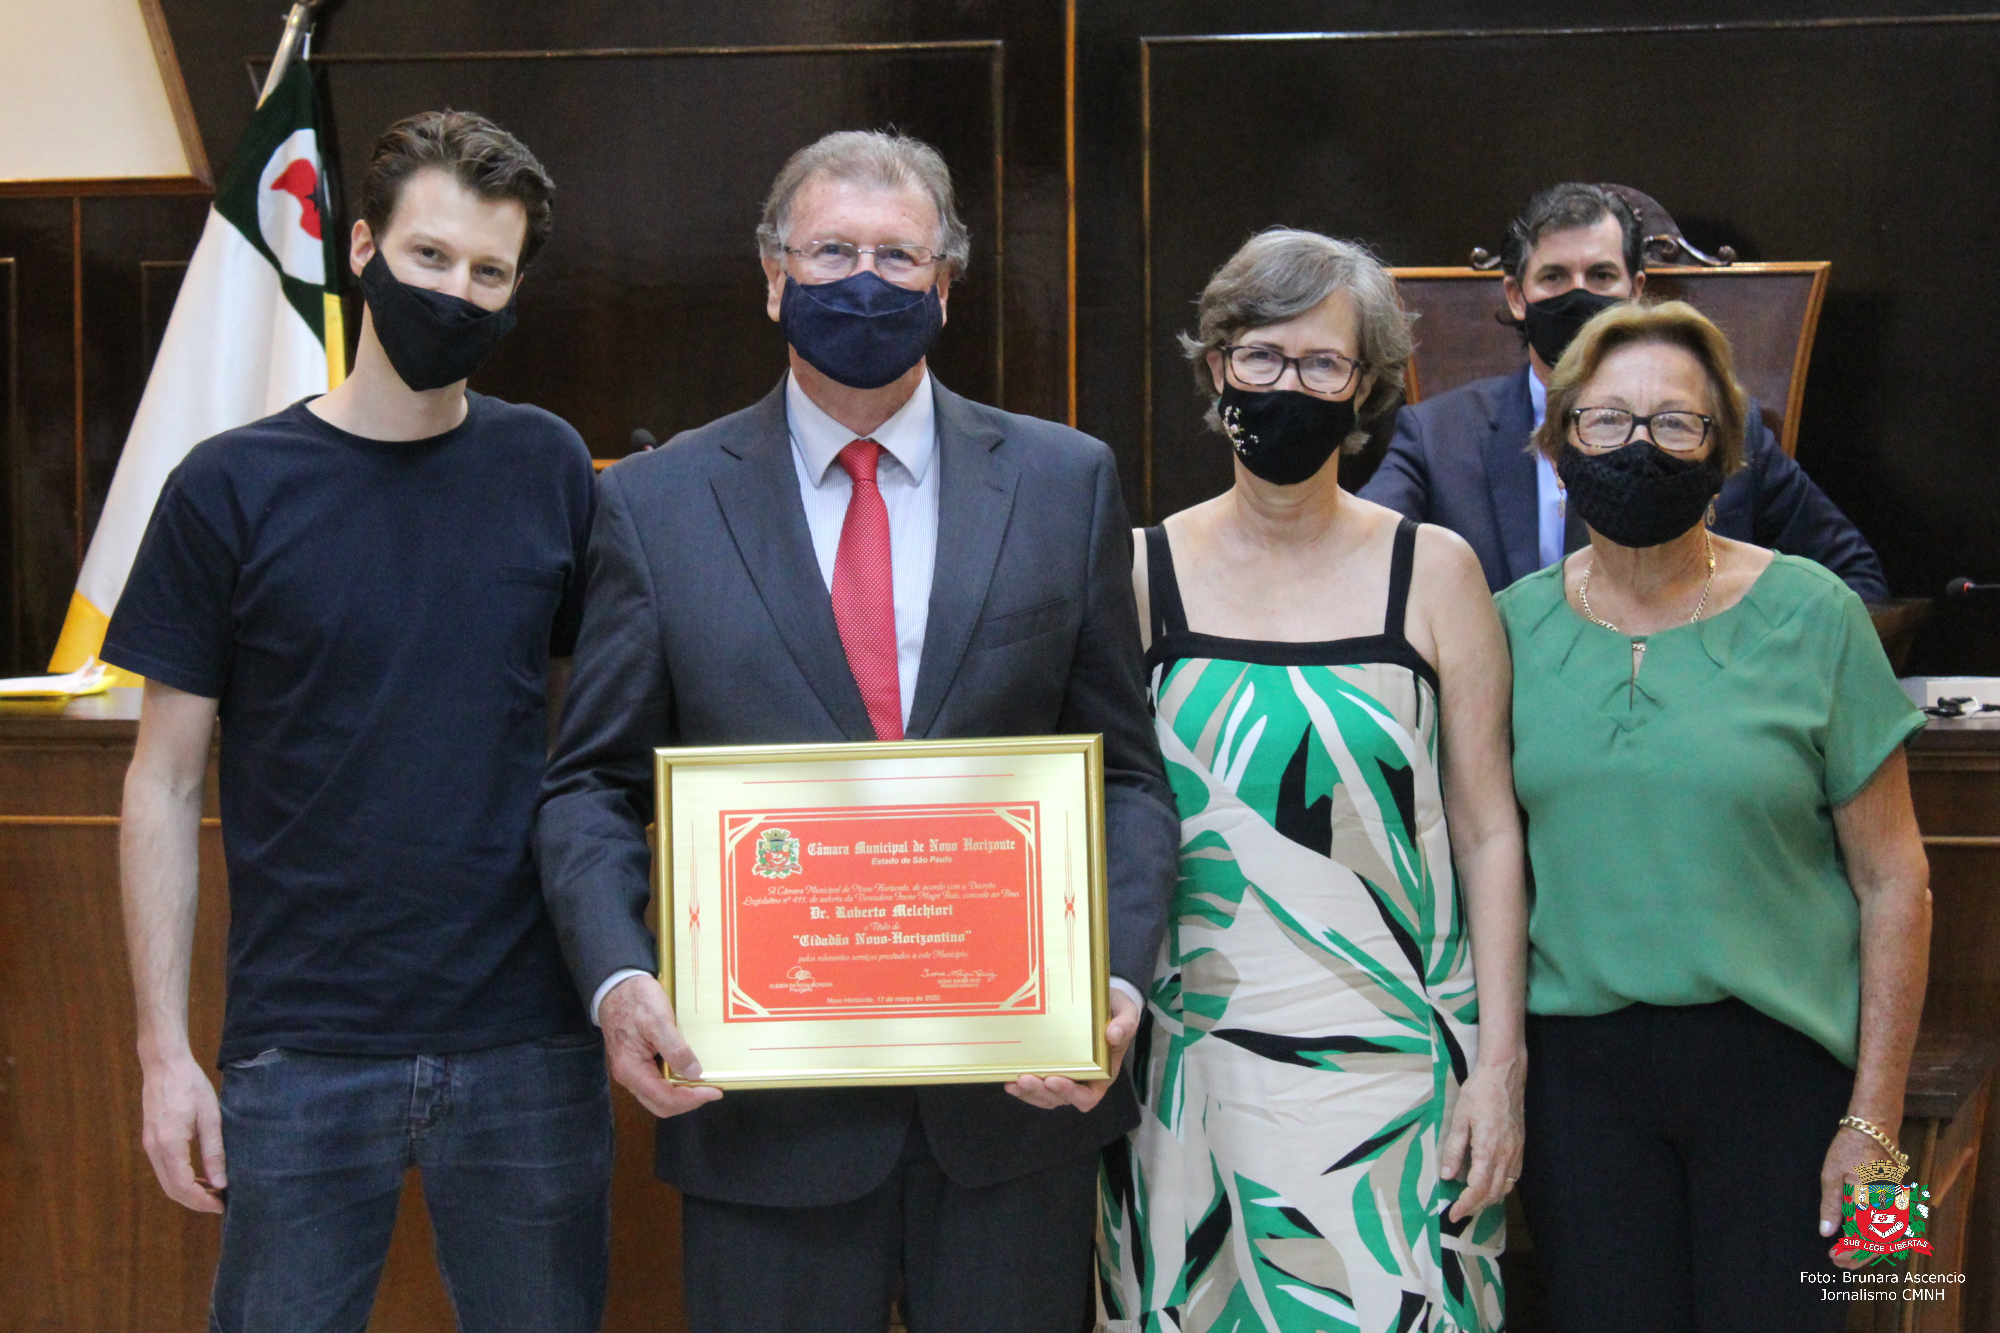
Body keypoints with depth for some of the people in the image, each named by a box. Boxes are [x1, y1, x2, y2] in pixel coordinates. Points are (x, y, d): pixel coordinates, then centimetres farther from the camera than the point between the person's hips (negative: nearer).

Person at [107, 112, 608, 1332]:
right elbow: (165, 783, 0)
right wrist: (165, 1049, -5)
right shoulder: (231, 488, -2)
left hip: (529, 1045, 2)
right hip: (302, 1052, -1)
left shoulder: (548, 468, 4)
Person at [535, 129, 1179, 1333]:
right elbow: (595, 787, 4)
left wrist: (1116, 978, -11)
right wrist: (619, 980, -14)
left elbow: (1126, 772, 5)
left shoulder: (1065, 484, 5)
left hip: (1020, 1087, 1)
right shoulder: (658, 502, 3)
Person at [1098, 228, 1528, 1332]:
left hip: (1389, 1064, -1)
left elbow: (1488, 833, 2)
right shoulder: (1142, 573, 3)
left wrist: (1500, 1067, -3)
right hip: (1188, 1064, 1)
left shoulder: (1432, 572, 1)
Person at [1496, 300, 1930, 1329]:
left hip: (1775, 1061, -2)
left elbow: (1892, 883, -3)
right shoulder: (1514, 626, 3)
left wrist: (1874, 1119, -6)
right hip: (1574, 1063, 2)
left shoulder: (1811, 616, -4)